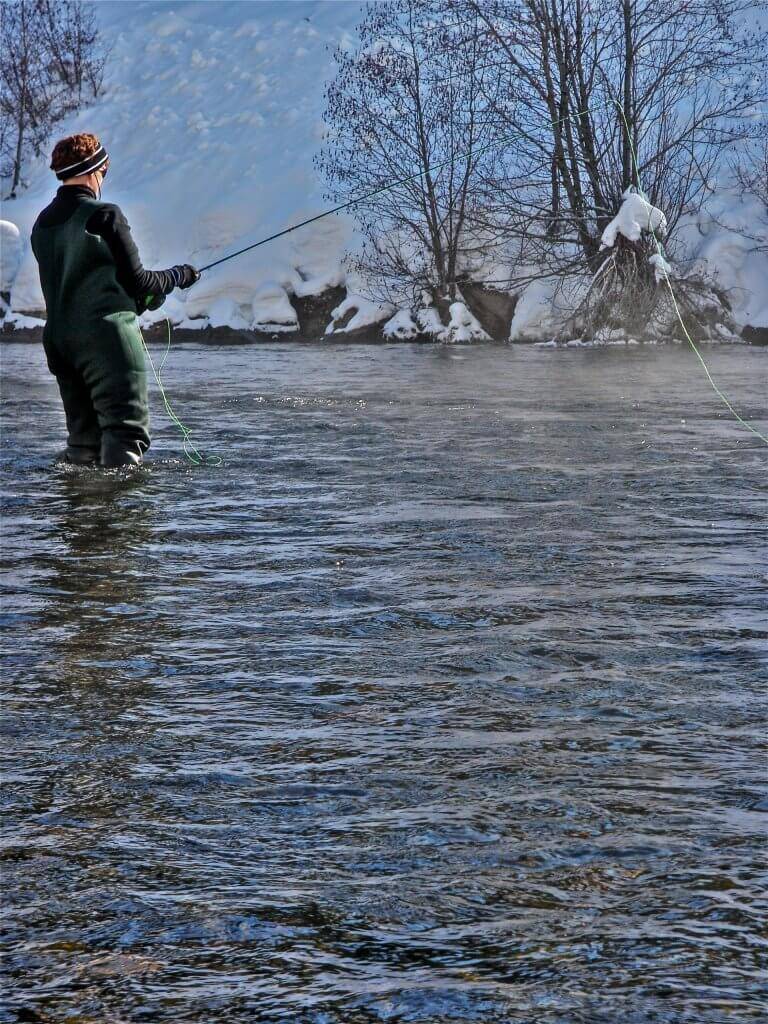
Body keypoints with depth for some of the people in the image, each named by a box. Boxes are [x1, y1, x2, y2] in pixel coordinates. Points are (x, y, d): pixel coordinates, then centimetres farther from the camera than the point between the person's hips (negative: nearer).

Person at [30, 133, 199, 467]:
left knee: (82, 434, 12)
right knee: (127, 427, -6)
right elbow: (135, 280, -9)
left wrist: (139, 299, 23)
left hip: (59, 342, 7)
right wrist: (178, 276, 9)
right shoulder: (104, 215, -10)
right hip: (108, 338, -7)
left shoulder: (42, 224, 12)